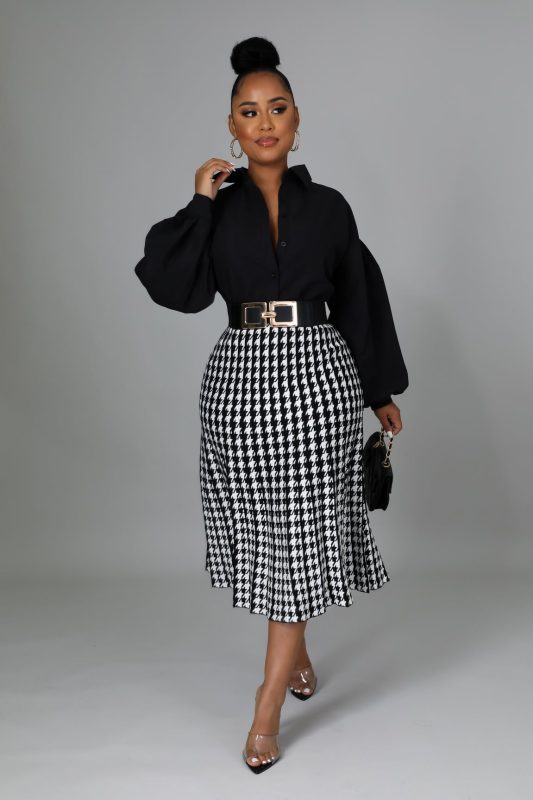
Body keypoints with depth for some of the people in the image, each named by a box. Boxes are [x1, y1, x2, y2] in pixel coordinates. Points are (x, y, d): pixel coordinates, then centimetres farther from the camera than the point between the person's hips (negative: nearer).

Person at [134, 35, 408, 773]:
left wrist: (381, 391, 12)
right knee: (263, 528, 11)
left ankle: (268, 706, 4)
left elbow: (360, 300, 10)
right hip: (240, 376, 1)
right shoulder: (216, 208, 6)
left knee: (303, 533, -4)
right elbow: (176, 288, -10)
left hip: (317, 377, -1)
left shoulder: (328, 206, 6)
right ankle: (298, 651, 37)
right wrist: (200, 203, -10)